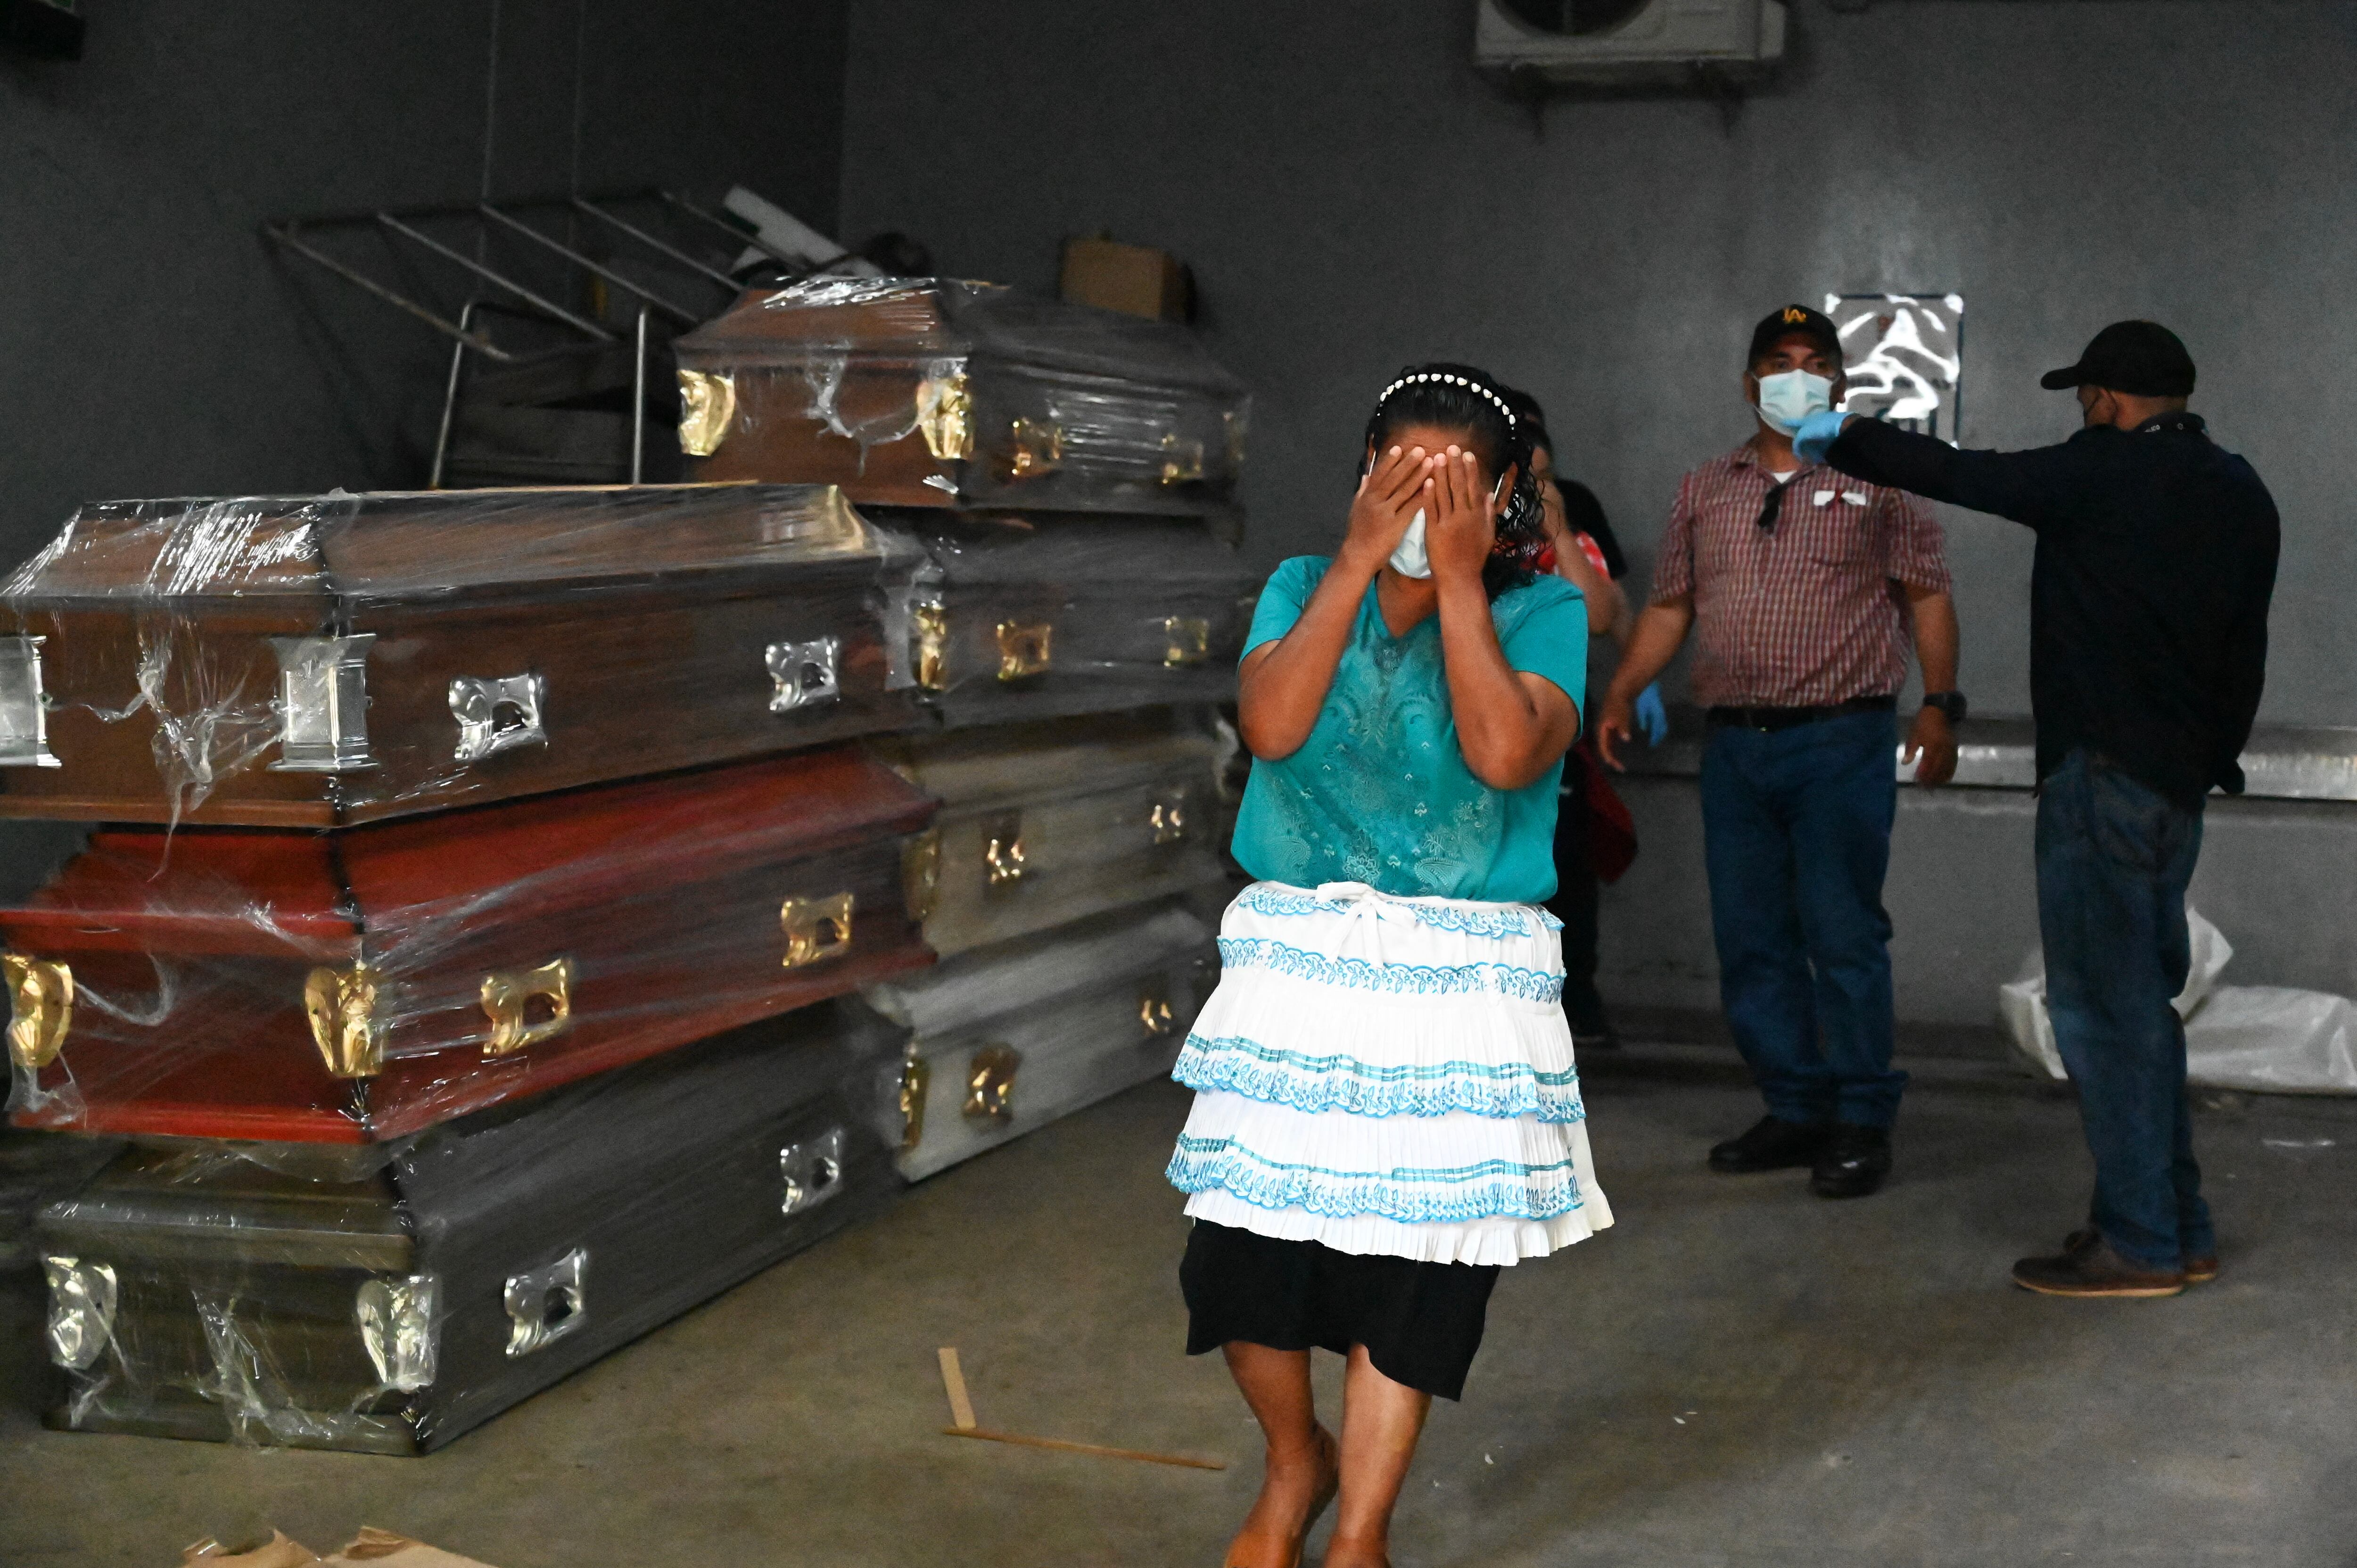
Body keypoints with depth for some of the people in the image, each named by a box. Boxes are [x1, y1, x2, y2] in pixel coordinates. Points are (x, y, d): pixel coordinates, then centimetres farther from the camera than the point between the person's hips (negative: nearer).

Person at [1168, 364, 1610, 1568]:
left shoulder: (1541, 613, -1)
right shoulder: (1305, 588, 6)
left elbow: (1506, 755, -20)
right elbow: (1271, 726, -14)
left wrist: (1456, 578, -16)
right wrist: (1361, 560, -14)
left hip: (1462, 979, -2)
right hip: (1299, 960, 2)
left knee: (1415, 1255, 1)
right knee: (1240, 1247, 0)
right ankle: (1296, 1460, 29)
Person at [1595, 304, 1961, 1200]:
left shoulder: (1876, 482, 4)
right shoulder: (1706, 491, 15)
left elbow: (1928, 597, 2)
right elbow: (1670, 605, 17)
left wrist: (1940, 704, -9)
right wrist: (1623, 692, 5)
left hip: (1841, 744, -4)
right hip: (1735, 746, 5)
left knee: (1842, 936, -6)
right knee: (1750, 941, 7)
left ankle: (1862, 1124, 4)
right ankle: (1797, 1110, 18)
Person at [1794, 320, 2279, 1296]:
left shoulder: (2105, 474, -12)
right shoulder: (2244, 499, 11)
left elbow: (1958, 475, -7)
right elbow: (2245, 653, 17)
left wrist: (1843, 439, 8)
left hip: (2103, 775, -8)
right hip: (2183, 779, 8)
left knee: (2103, 1005, -4)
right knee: (2141, 1000, 16)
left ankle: (2139, 1244, -1)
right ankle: (2178, 1226, 20)